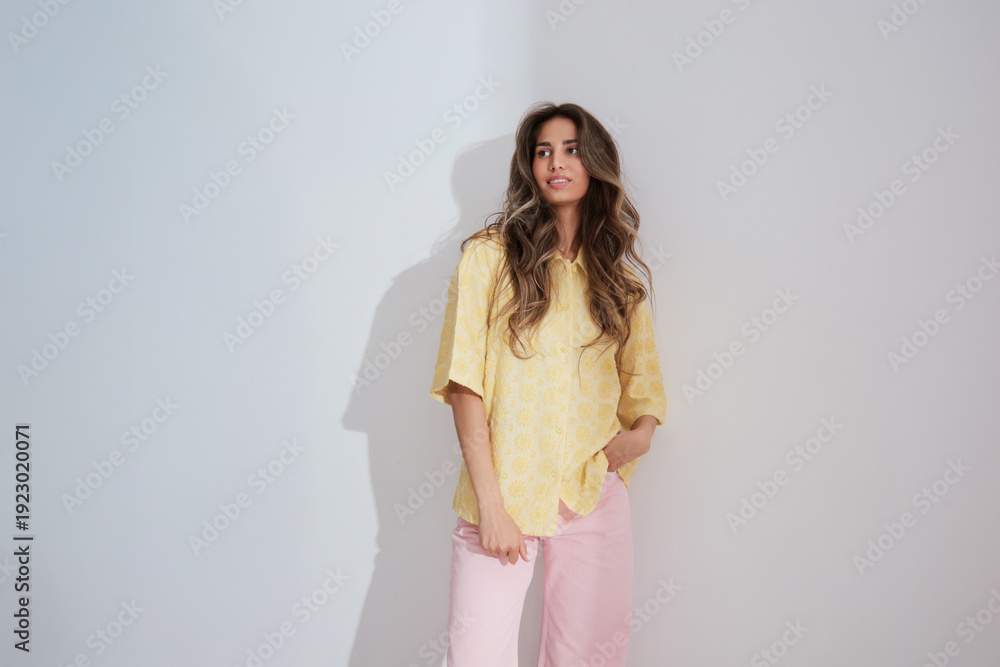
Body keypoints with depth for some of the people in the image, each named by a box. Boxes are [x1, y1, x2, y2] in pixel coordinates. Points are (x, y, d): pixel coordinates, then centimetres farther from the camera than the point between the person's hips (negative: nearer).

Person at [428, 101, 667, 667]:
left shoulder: (620, 274, 12)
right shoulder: (490, 255, -1)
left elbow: (641, 373, 19)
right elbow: (465, 385, -6)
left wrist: (642, 430, -3)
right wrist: (490, 503, -13)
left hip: (596, 495, 3)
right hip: (504, 492, -3)